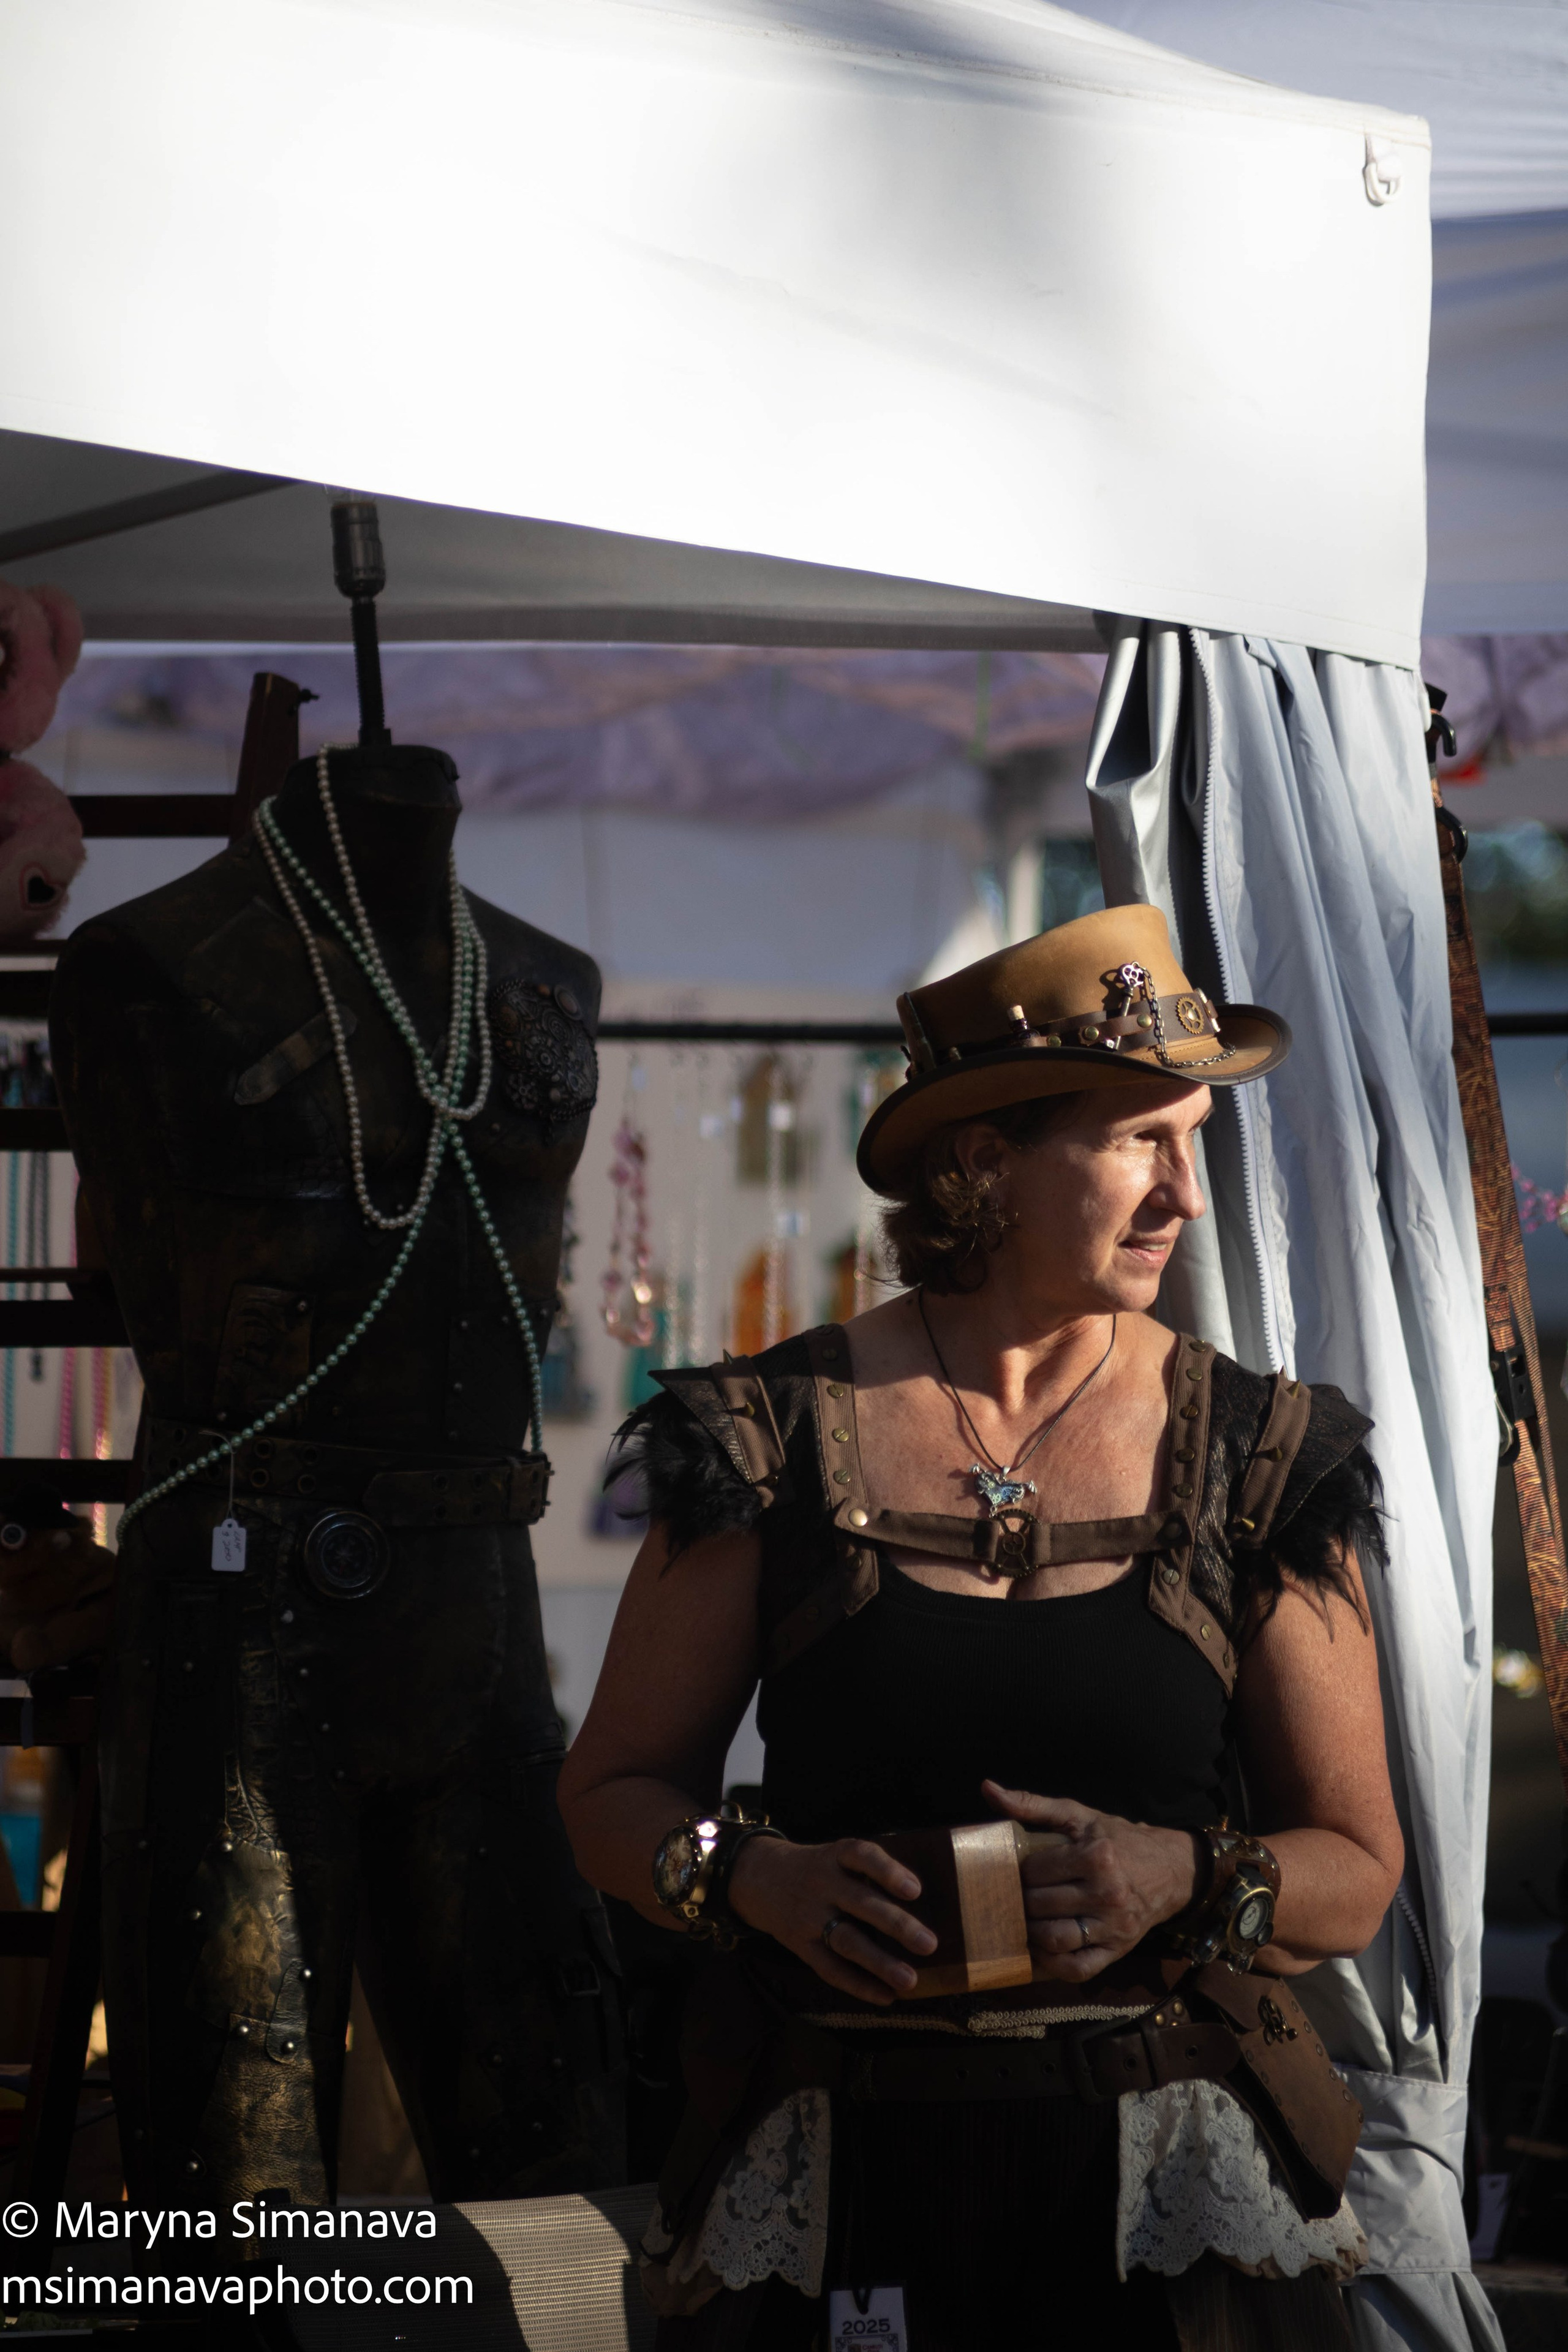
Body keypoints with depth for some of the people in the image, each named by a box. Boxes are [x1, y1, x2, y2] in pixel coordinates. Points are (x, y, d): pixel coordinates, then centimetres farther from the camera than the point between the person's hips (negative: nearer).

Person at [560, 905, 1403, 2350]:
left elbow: (1356, 1872, 7)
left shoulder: (1255, 1462, 4)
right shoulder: (778, 1442, 2)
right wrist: (753, 1877, -11)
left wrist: (1185, 1880, -13)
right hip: (840, 2169, -1)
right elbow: (616, 1790, 9)